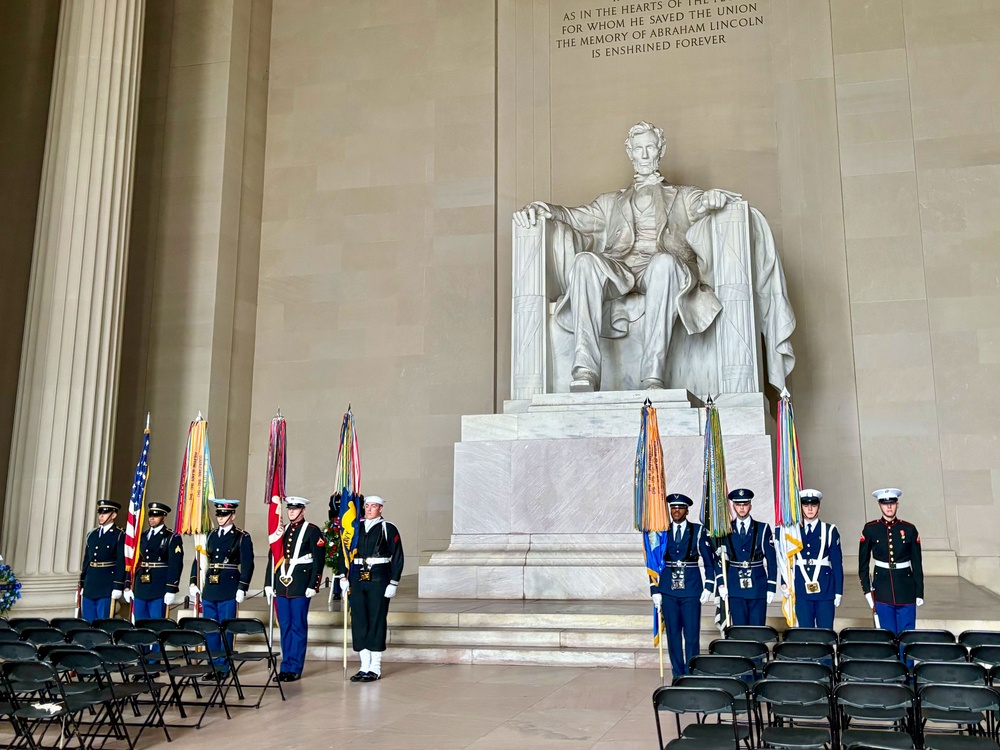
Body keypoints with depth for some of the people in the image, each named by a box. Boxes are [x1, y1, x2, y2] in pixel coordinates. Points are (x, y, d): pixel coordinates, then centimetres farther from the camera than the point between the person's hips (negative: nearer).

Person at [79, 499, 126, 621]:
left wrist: (118, 587, -15)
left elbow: (121, 563, -10)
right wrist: (82, 585, 14)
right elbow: (86, 560, 15)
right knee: (87, 623, 10)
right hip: (89, 586, 6)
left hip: (106, 587, -6)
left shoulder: (120, 536, -6)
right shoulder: (91, 534, 12)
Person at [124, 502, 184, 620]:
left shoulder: (172, 538, -4)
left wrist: (171, 590, -18)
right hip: (140, 589, 6)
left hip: (159, 590, -6)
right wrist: (128, 586, 9)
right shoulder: (142, 537, 15)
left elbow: (175, 565, -11)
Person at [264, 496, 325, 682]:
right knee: (285, 627, 9)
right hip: (281, 585, 5)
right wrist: (268, 584, 10)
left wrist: (313, 586, -13)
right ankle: (286, 666, 17)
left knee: (298, 627, 0)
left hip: (300, 588, -5)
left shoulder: (312, 531, -2)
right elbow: (272, 558, 16)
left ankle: (295, 668, 5)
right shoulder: (281, 530, 15)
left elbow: (319, 560, -7)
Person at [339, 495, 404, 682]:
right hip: (357, 579, 4)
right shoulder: (356, 528, 11)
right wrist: (343, 577, 4)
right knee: (358, 622, 5)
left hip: (378, 579, -4)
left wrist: (393, 583, -8)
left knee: (376, 622, -1)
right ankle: (364, 667, 14)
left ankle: (375, 669, 7)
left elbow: (397, 558, -2)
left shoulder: (389, 529, 0)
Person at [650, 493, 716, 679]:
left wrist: (708, 587, -4)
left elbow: (709, 562, 4)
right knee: (673, 634, 6)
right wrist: (655, 590, 3)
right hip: (668, 591, 2)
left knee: (692, 634, -2)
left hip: (691, 589, -2)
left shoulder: (698, 531, 3)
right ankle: (678, 675, 15)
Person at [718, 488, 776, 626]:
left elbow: (771, 560, 2)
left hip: (758, 587, -1)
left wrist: (771, 587, -3)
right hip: (735, 588, 1)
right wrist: (721, 583, -2)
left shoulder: (763, 529, 3)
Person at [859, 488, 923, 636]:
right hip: (882, 590, 0)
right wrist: (867, 590, 1)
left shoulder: (909, 529, 1)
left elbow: (917, 564, 5)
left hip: (906, 591, 0)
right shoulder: (870, 529, 0)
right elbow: (863, 563, 6)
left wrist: (919, 593, 3)